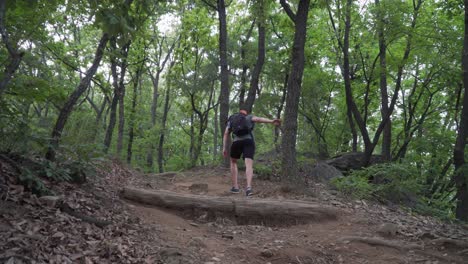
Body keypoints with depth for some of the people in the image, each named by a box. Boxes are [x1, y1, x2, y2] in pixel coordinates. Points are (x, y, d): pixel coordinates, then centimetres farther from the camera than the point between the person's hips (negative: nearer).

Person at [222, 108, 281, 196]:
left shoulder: (231, 119, 30)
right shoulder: (249, 117, 26)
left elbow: (226, 134, 19)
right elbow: (259, 119, 5)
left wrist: (224, 148, 14)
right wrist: (272, 121, -10)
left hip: (236, 142, 1)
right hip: (248, 141, -1)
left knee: (233, 162, 24)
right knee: (249, 165, -10)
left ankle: (235, 187, 17)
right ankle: (249, 187, -34)